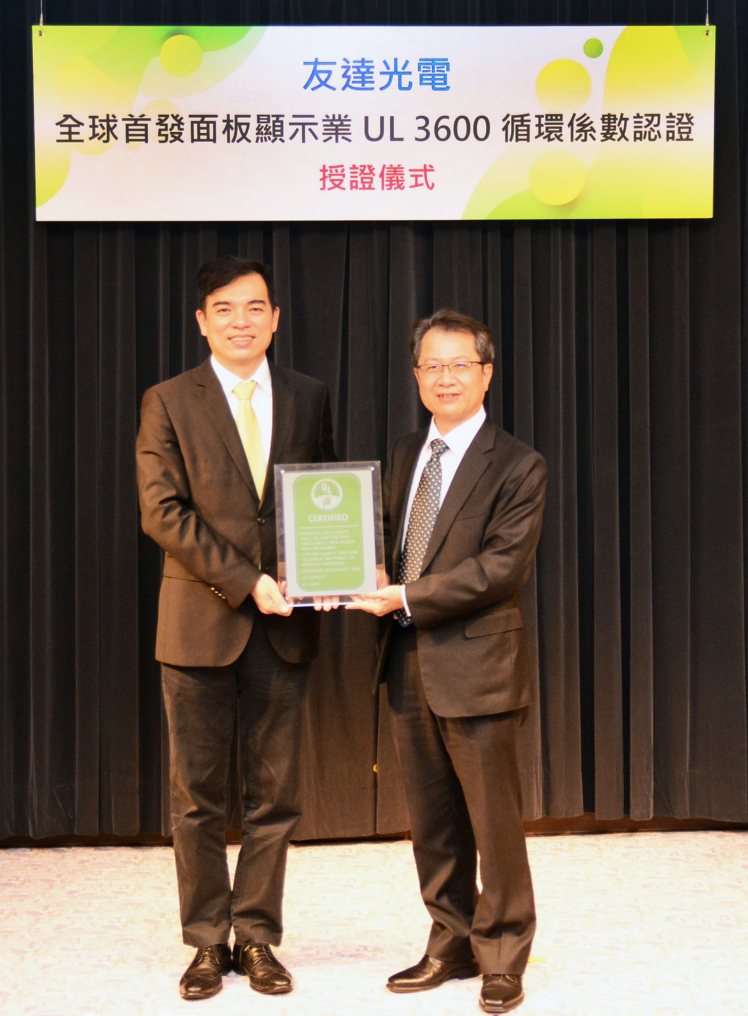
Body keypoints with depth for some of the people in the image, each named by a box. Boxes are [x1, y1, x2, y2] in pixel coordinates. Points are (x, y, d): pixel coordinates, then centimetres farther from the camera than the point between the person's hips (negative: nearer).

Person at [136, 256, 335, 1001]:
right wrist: (245, 582, -15)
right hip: (201, 623, -2)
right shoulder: (168, 403, 1)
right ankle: (207, 941, 17)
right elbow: (162, 512, -7)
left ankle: (257, 938, 18)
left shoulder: (308, 399, 10)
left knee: (274, 795, 6)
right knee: (197, 796, 5)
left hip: (282, 627, 2)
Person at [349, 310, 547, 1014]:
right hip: (411, 666, 6)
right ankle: (451, 947, 28)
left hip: (477, 668, -6)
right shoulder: (404, 457, 14)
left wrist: (409, 599, -19)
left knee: (495, 823, 3)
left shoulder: (516, 466, -8)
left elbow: (502, 567, -16)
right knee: (432, 822, 15)